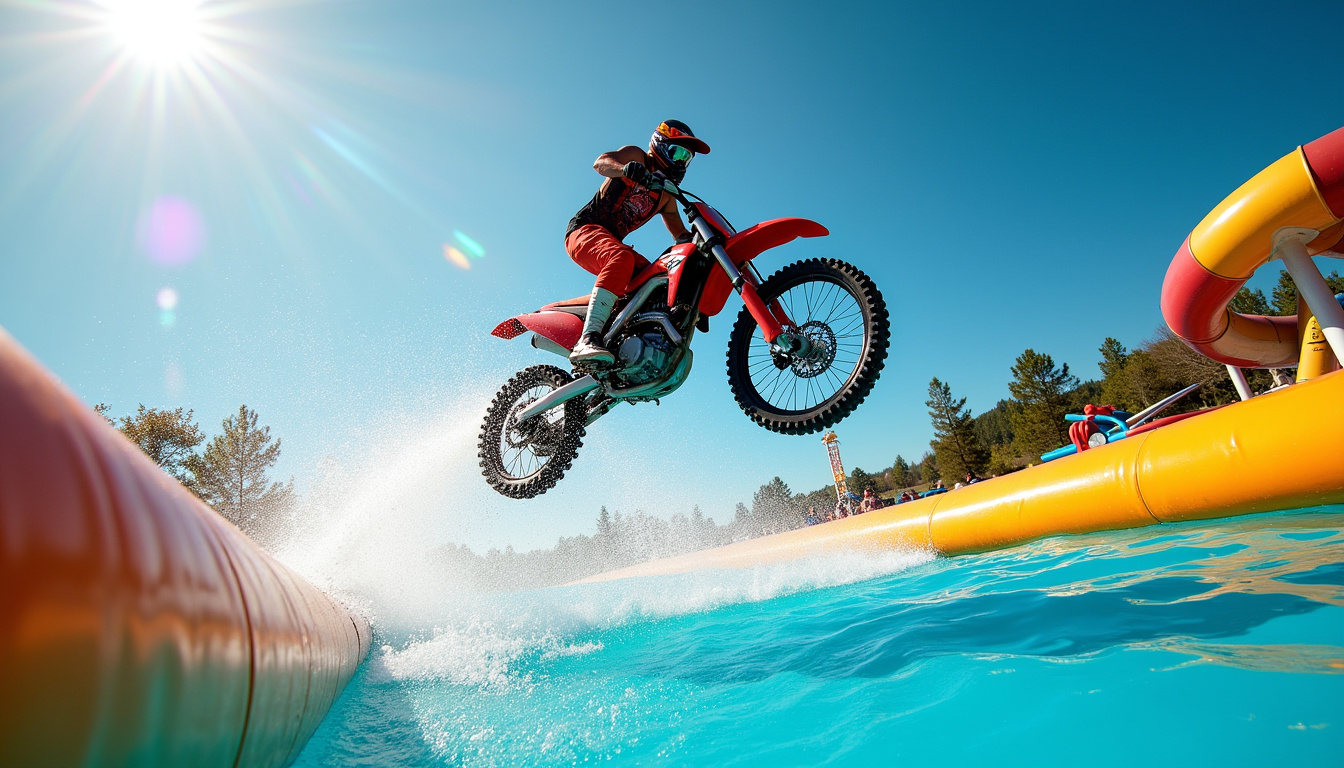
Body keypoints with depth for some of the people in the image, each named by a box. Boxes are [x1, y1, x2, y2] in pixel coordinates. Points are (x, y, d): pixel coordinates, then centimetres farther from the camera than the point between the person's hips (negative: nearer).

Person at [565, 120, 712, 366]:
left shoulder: (666, 196, 22)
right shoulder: (637, 156, 3)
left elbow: (681, 234, 18)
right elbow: (601, 162, -17)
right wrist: (625, 168, -39)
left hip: (612, 241, 7)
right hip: (586, 229, -7)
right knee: (621, 259, -38)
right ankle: (588, 339, -51)